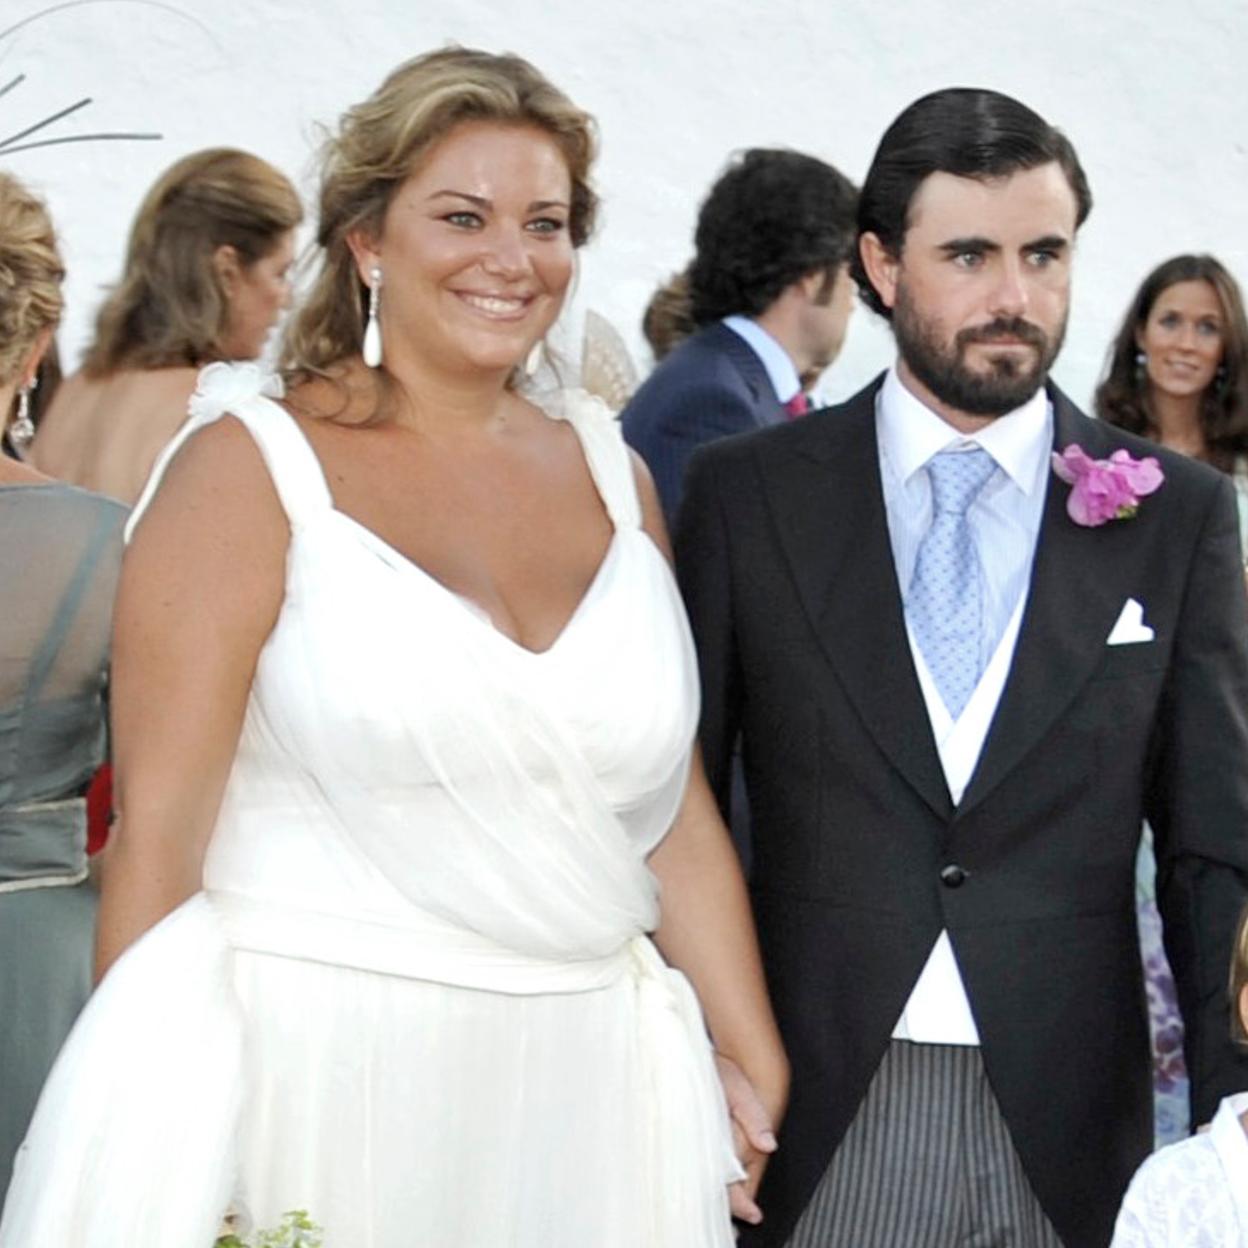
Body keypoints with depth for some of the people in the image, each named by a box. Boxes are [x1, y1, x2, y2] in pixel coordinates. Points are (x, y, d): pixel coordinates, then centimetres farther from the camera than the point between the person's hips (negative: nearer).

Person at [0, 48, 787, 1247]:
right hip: (315, 1085, -4)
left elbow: (677, 815, 11)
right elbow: (158, 833, -9)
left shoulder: (610, 473, 9)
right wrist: (138, 1151, -14)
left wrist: (763, 1083, 8)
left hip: (573, 1092, 4)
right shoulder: (252, 466, -5)